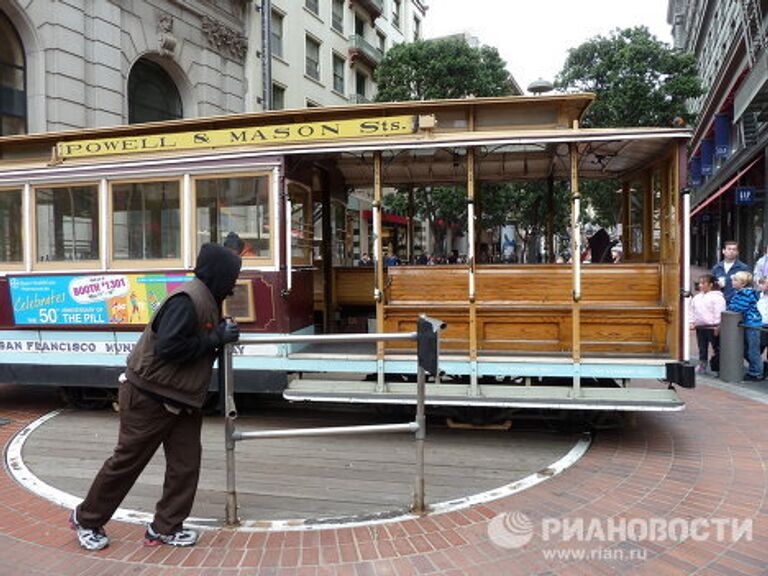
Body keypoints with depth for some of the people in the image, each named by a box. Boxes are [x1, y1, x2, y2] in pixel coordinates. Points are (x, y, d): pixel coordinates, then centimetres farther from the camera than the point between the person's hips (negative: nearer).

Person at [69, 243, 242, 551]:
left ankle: (165, 527, 20)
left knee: (186, 463, 6)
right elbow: (169, 347, -31)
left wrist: (222, 334, 0)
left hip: (182, 399, 9)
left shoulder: (207, 300, 9)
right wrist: (216, 338, -24)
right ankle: (86, 519, 28)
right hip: (149, 397, -9)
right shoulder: (187, 300, -23)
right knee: (127, 461, 7)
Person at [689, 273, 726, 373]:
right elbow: (692, 311, 17)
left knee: (716, 348, 2)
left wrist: (718, 326, -16)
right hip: (700, 327, 7)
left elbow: (719, 313, -14)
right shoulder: (697, 298, 12)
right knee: (702, 349, 14)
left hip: (712, 327, -7)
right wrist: (692, 322, 8)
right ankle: (702, 365, 23)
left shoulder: (717, 297, -10)